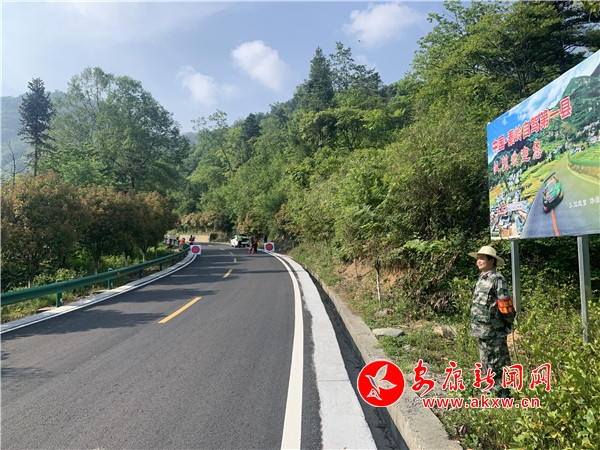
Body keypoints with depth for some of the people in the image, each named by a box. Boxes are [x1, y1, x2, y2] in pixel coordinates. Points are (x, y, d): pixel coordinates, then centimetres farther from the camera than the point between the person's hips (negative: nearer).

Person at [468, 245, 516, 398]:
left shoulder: (497, 279, -15)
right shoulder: (481, 278, 12)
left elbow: (505, 306, -16)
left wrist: (507, 325, -9)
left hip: (493, 332, -9)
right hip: (481, 331, 9)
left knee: (495, 365, -1)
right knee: (486, 366, 18)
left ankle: (501, 395, 10)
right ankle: (492, 391, 32)